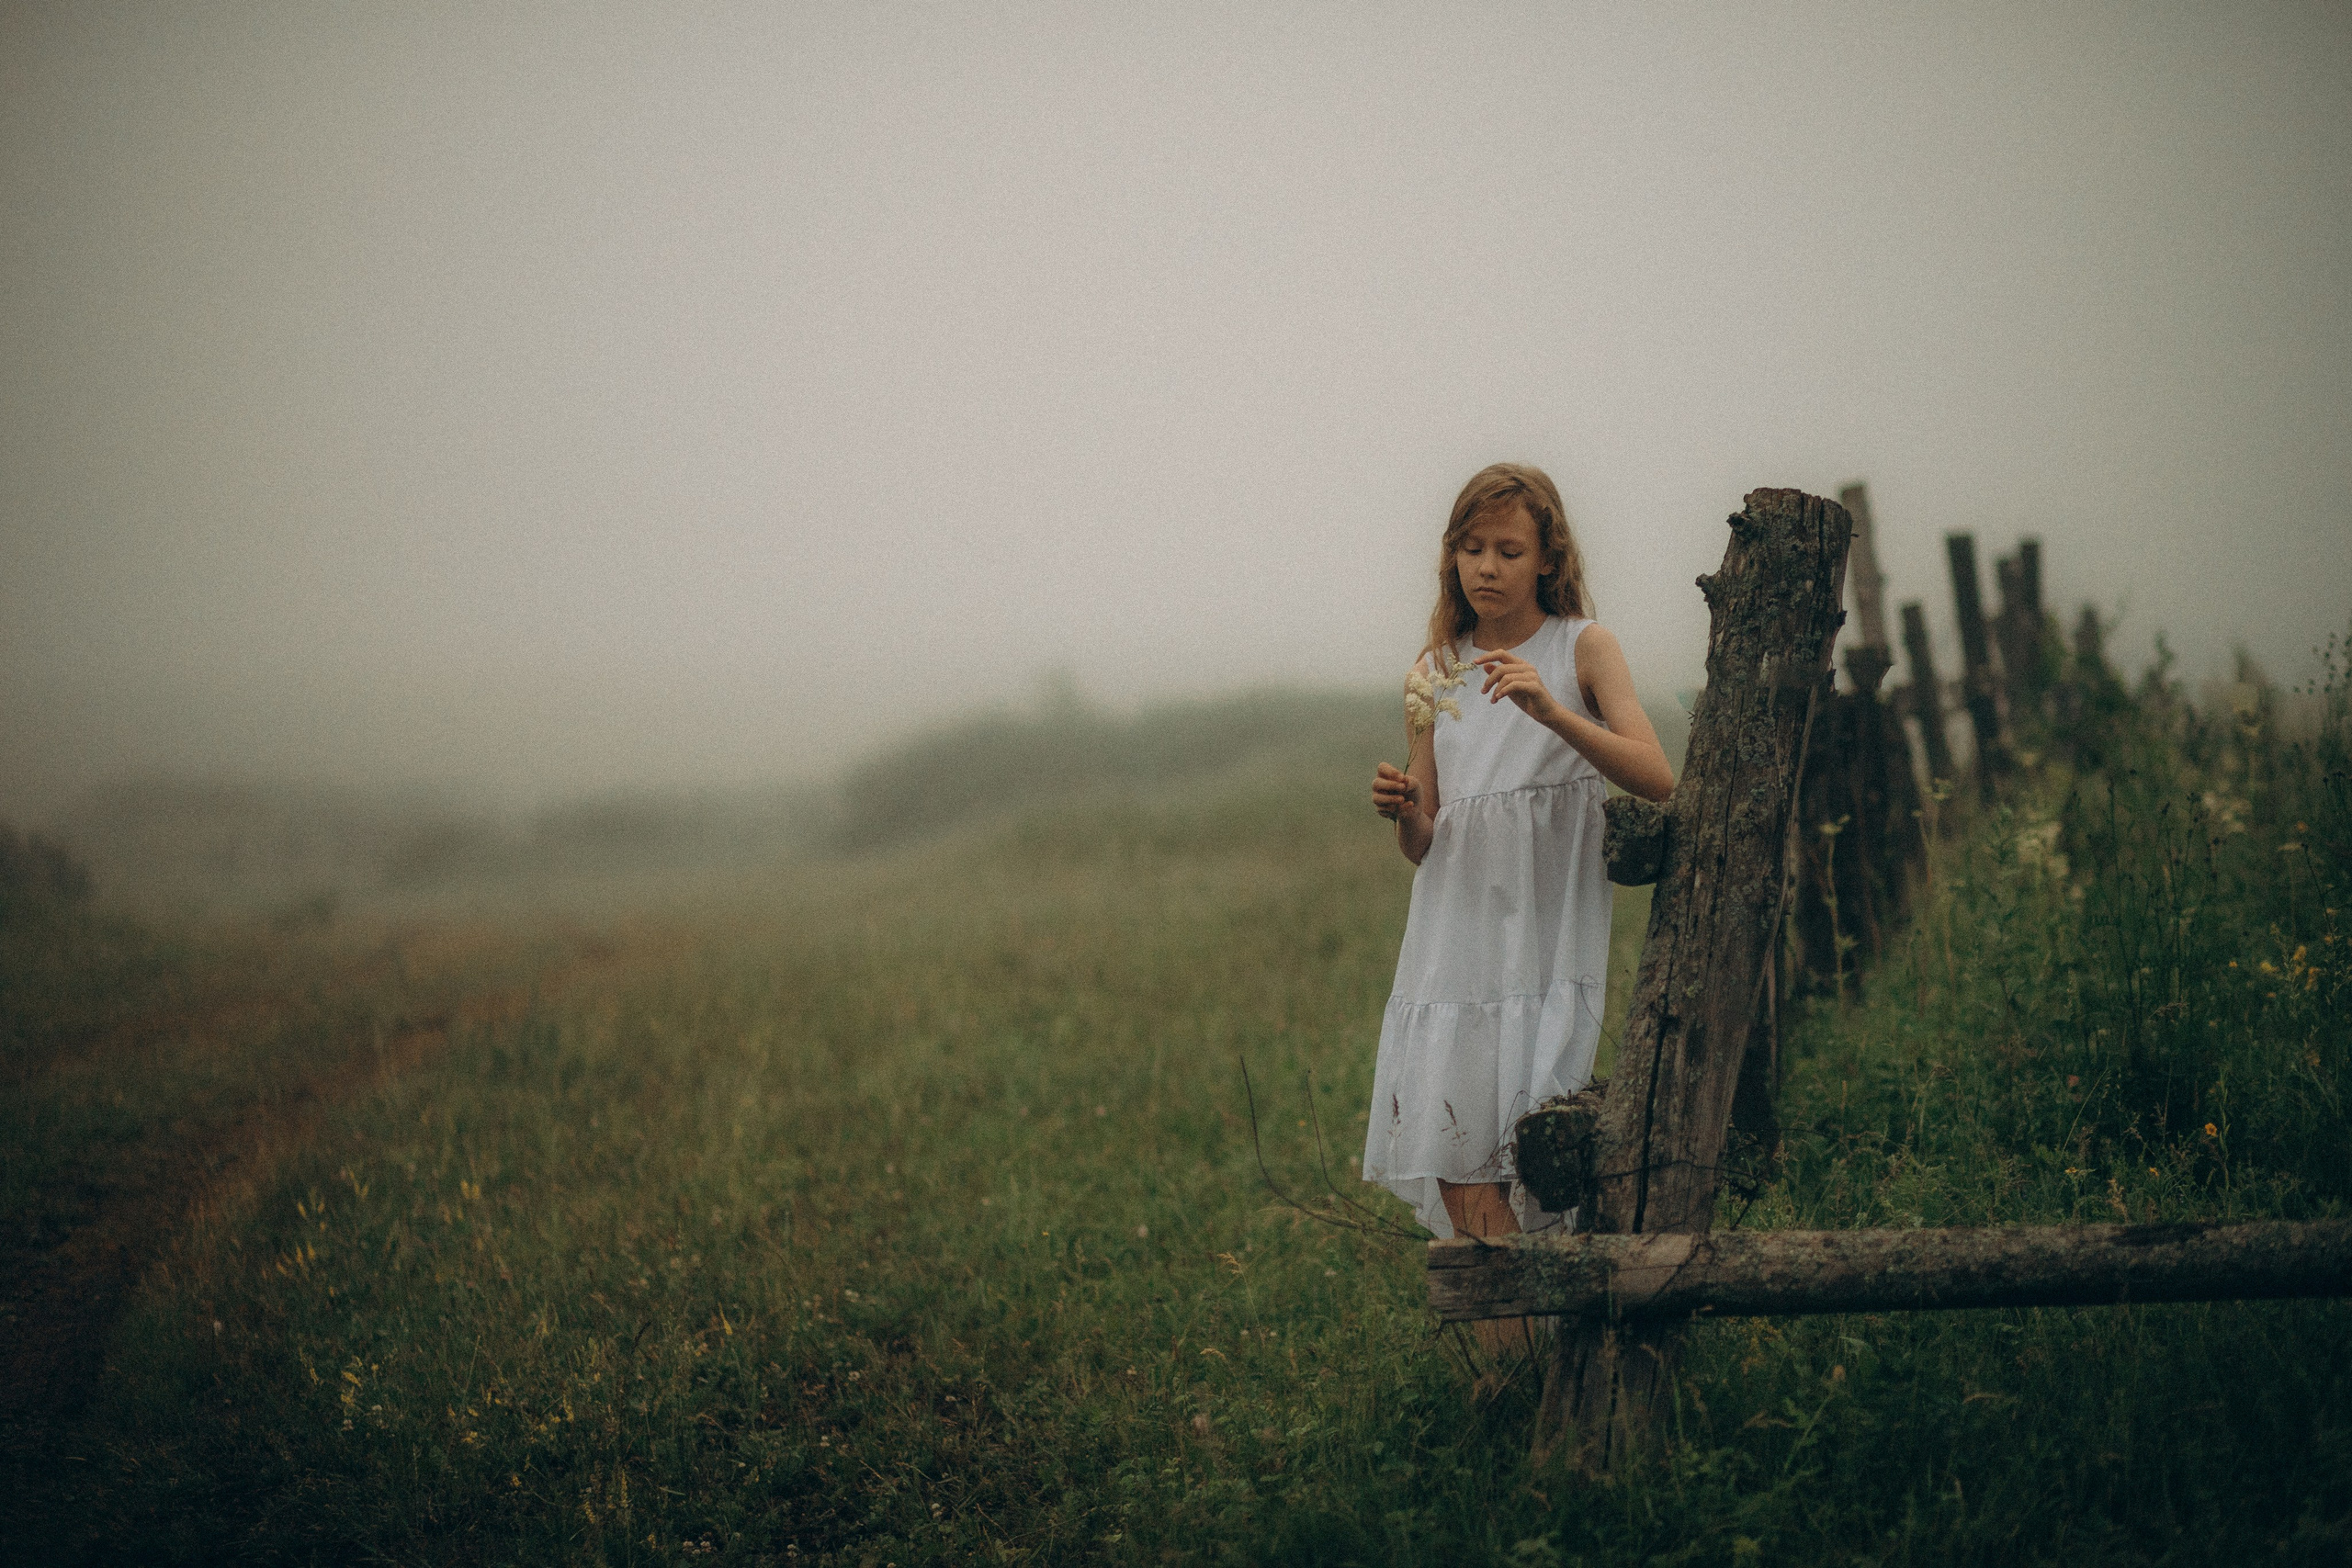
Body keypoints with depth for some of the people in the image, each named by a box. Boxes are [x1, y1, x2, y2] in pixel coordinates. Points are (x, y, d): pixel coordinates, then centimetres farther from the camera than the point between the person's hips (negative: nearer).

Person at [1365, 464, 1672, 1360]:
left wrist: (1548, 709, -24)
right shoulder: (1436, 672, 14)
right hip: (1452, 943, 4)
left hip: (1547, 943, -4)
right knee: (1456, 1174, -1)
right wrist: (1402, 813, -7)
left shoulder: (1583, 648, 2)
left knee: (1514, 1175, -12)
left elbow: (1655, 780, -12)